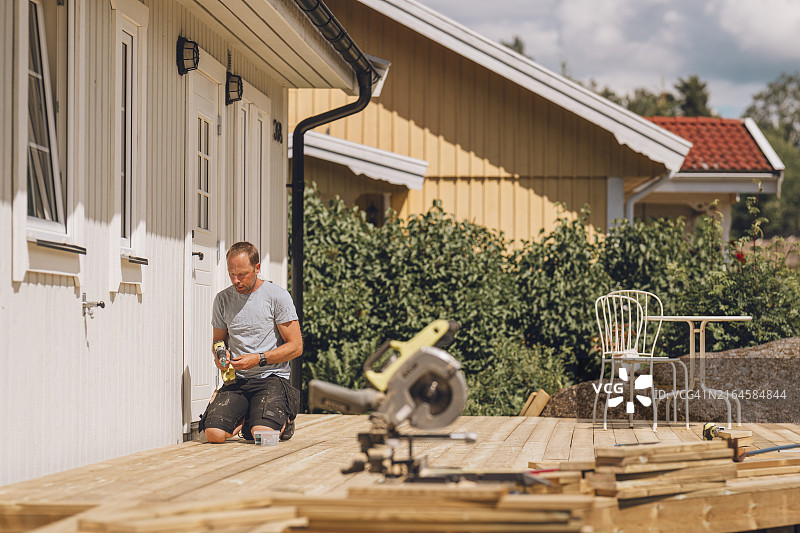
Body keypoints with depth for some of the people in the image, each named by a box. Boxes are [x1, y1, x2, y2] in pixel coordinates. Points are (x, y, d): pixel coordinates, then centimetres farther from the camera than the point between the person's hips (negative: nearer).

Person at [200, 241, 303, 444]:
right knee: (214, 434, -20)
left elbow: (295, 347, -4)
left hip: (271, 377, -4)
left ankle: (283, 420, 10)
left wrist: (258, 359, -15)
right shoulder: (222, 299, 10)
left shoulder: (277, 296, -4)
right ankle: (245, 419, 14)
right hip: (237, 380, 4)